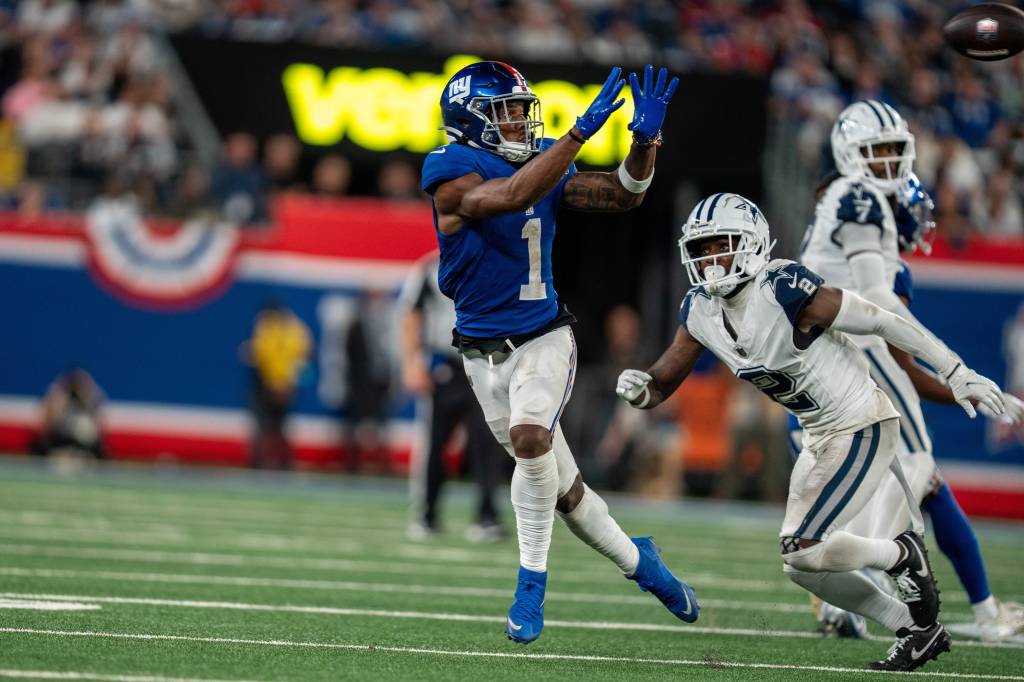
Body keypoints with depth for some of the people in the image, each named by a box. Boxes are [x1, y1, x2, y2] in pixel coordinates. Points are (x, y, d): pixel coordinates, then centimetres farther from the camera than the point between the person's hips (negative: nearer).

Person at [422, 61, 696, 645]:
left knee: (529, 439, -28)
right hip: (484, 350, -1)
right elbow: (512, 195, -32)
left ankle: (532, 585, -16)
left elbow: (621, 197, 2)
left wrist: (645, 141, -15)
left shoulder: (544, 161, 2)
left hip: (544, 338, 1)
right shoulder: (451, 171, -14)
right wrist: (581, 132, -35)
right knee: (561, 487, 6)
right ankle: (636, 559, 30)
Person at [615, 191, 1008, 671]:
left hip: (864, 429, -9)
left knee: (802, 549, -18)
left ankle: (902, 554, 8)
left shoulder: (784, 291, -26)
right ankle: (917, 630, 22)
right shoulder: (700, 312, -3)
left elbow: (881, 322, -20)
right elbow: (662, 384, 2)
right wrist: (639, 389, -23)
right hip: (819, 437, 9)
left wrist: (957, 374, -17)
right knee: (803, 566, 9)